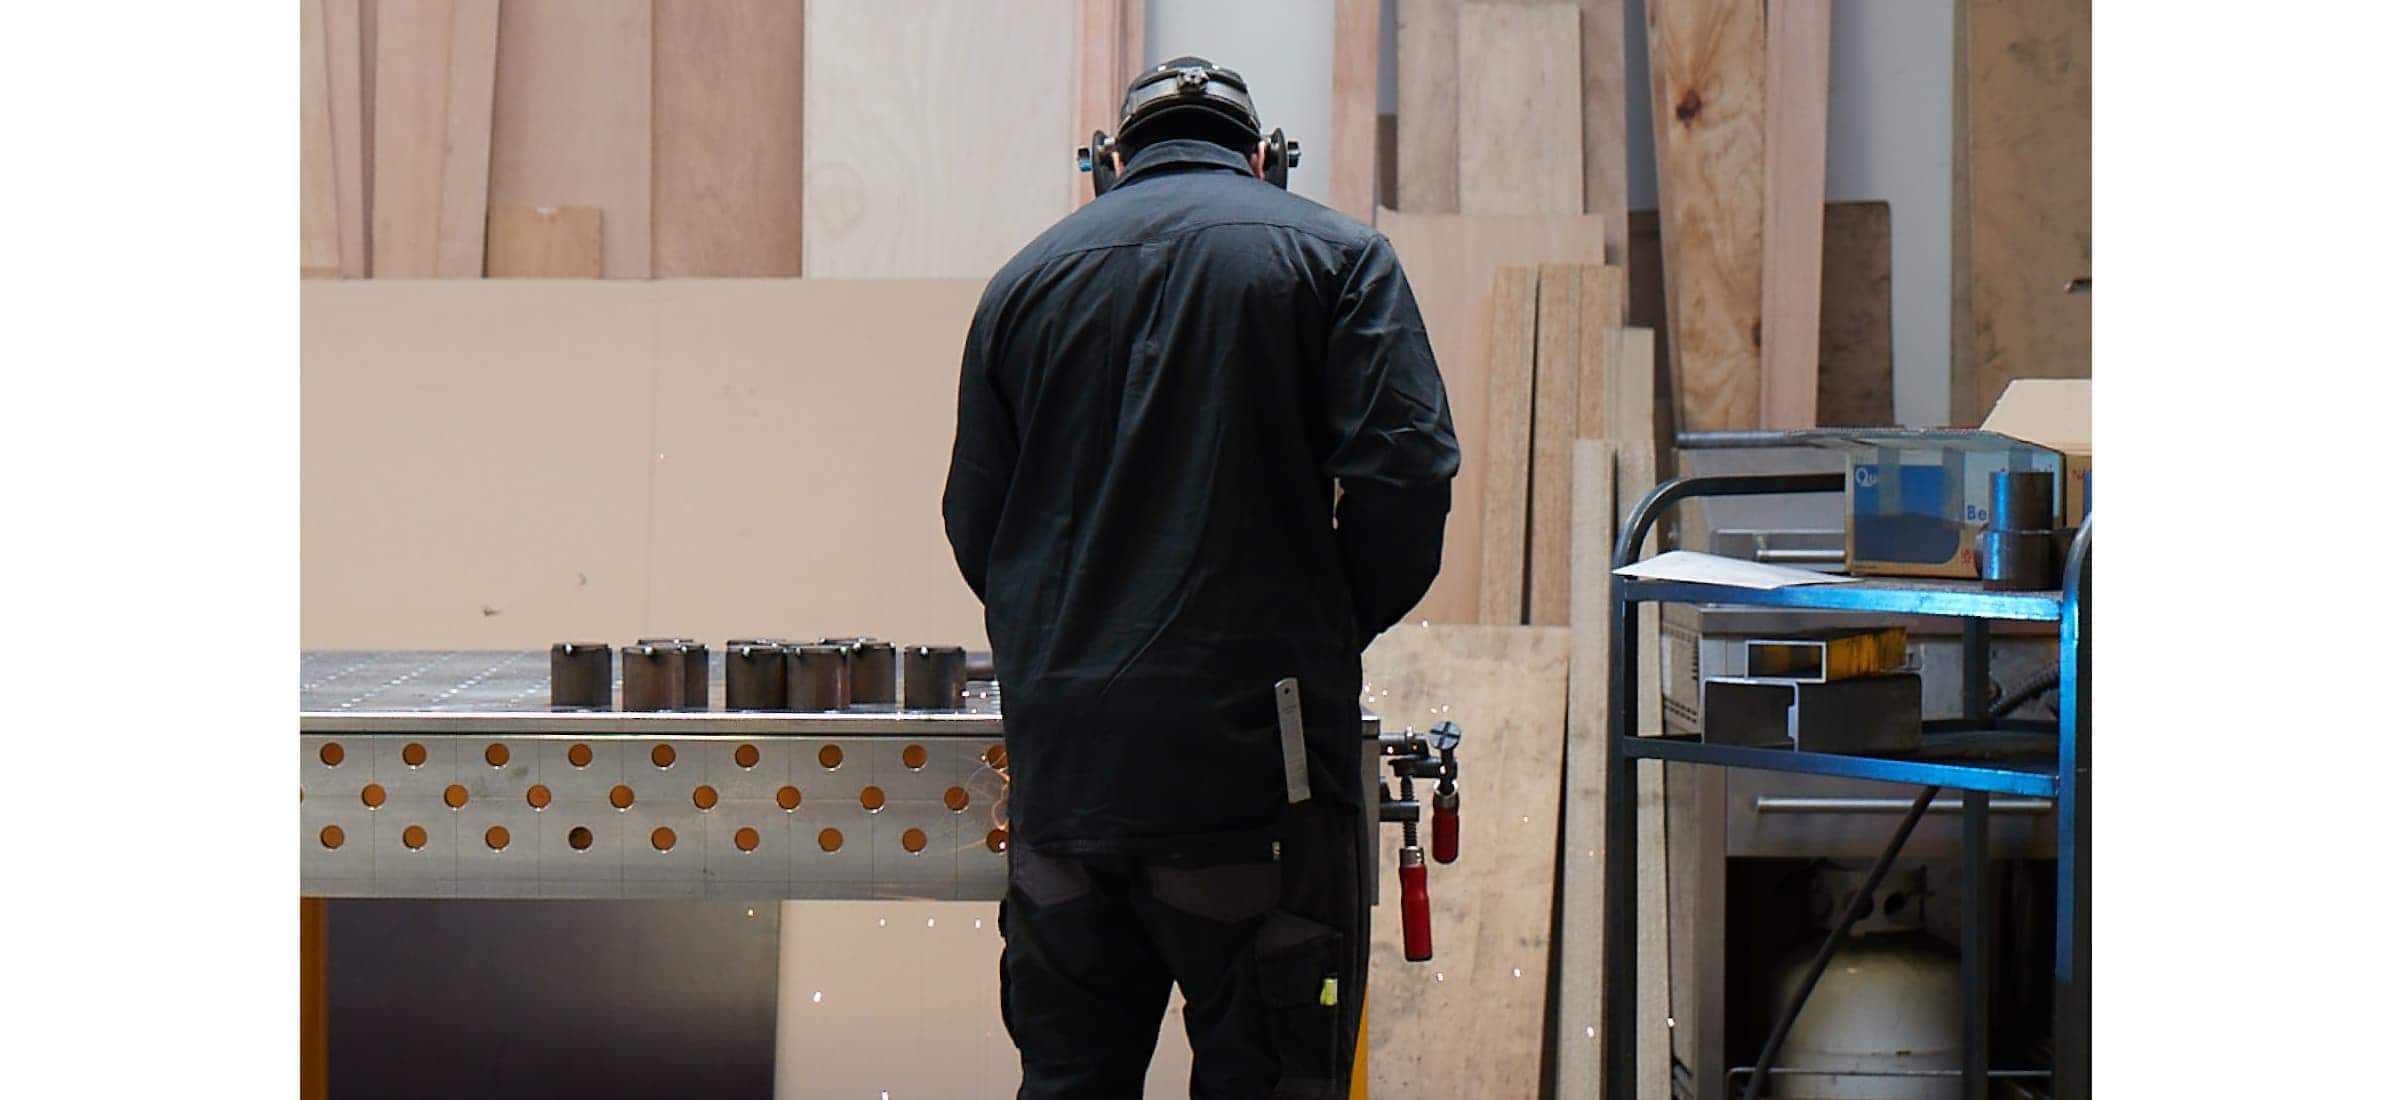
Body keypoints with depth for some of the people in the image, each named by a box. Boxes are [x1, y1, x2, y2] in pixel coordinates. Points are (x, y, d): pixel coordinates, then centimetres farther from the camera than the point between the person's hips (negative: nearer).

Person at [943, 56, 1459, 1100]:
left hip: (1060, 767, 4)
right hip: (1252, 756, -4)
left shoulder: (1026, 277, 14)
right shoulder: (1334, 252, 4)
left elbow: (974, 526, 14)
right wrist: (1333, 629, 8)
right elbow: (1404, 477, -7)